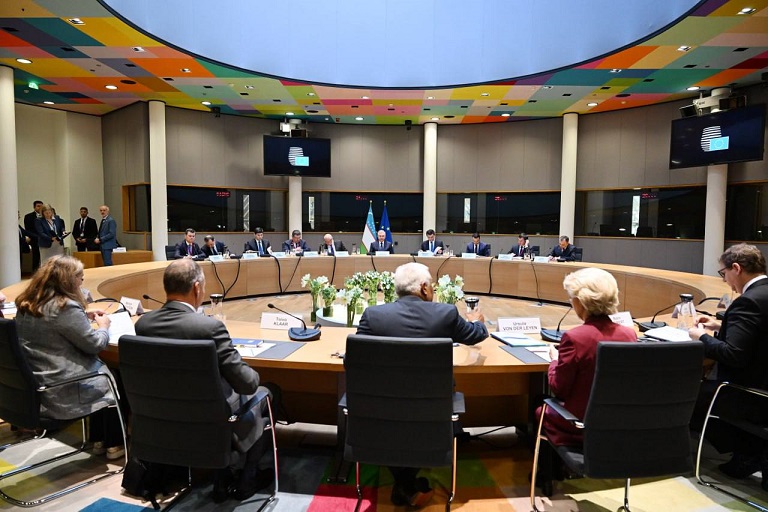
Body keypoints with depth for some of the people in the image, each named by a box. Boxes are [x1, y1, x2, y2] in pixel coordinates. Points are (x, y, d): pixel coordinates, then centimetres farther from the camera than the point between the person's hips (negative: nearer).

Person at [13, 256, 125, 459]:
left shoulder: (27, 304, 4)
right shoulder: (65, 307, -24)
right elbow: (94, 344, -17)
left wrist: (84, 317, 13)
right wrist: (103, 327, 1)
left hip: (34, 384, 9)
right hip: (61, 391, -9)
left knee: (101, 368, 22)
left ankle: (99, 440, 29)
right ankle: (115, 444, 24)